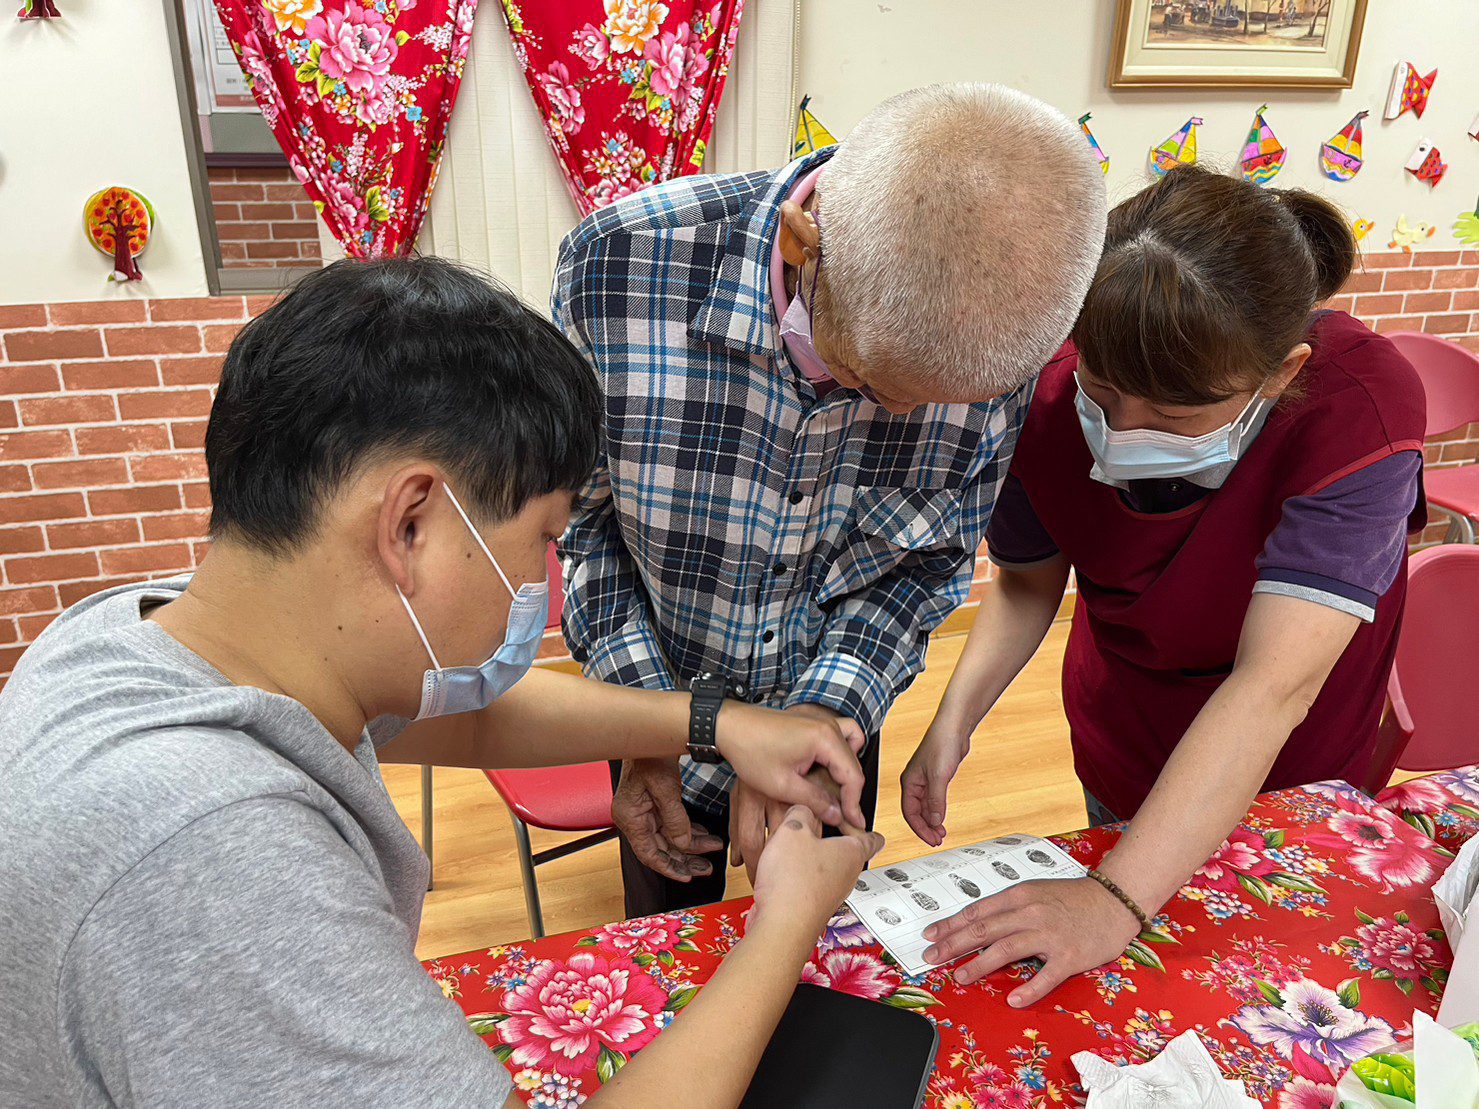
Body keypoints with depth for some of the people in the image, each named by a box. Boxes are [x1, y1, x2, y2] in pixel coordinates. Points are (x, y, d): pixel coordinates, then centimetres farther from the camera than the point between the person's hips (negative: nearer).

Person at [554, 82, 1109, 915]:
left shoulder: (1005, 341, -27)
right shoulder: (620, 265, -32)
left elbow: (933, 559, -12)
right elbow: (581, 510, -16)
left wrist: (821, 714, -26)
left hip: (838, 706, 1)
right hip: (659, 688, 0)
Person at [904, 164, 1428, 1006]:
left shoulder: (1359, 405, -36)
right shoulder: (1055, 406, -26)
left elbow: (1274, 685, -42)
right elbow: (1028, 583, -7)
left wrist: (1118, 902, -47)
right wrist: (954, 723, -22)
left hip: (1302, 772, -2)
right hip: (1124, 758, 3)